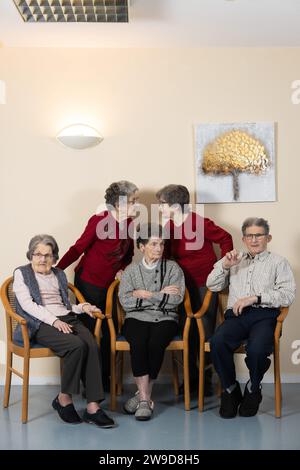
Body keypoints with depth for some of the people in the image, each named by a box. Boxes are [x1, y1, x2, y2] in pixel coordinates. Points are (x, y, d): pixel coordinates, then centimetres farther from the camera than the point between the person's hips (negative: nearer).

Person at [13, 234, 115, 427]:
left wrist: (82, 307, 6)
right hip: (41, 324, -5)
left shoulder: (59, 274, 25)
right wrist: (54, 321, -16)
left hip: (68, 319, 5)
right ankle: (64, 399, -14)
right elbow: (27, 304, -4)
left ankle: (93, 406, -28)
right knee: (77, 345, -31)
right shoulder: (22, 273, 10)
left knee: (92, 346, -26)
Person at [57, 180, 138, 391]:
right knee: (89, 330, -1)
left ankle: (105, 379, 21)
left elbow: (128, 254, 14)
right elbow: (78, 249, -16)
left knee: (109, 332, 8)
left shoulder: (128, 223, 2)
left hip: (110, 284, 6)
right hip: (88, 283, -6)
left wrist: (121, 270, -3)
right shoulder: (100, 221, -18)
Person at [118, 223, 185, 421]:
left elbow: (176, 299, -4)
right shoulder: (131, 270, 12)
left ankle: (143, 395, -16)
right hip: (137, 318, 1)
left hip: (165, 318, 0)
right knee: (138, 343, -32)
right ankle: (145, 398, -24)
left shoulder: (172, 268, 10)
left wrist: (147, 295, -4)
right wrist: (160, 295, -5)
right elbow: (125, 301, -3)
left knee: (156, 343, -32)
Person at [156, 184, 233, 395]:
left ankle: (206, 378, 14)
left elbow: (226, 239, -8)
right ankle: (191, 377, 21)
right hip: (184, 284, 6)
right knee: (188, 332, 9)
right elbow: (166, 254, 14)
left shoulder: (200, 223, -16)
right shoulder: (169, 227, 4)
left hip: (205, 283, -6)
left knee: (205, 331, 0)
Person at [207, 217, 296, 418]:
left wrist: (255, 298, -9)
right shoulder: (235, 260, 28)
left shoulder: (278, 262, 16)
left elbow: (288, 295, 0)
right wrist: (224, 266, 5)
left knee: (257, 349, -34)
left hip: (264, 315, -2)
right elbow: (212, 285, 22)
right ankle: (230, 389, -7)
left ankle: (253, 390, -2)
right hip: (236, 315, 3)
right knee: (217, 342, -30)